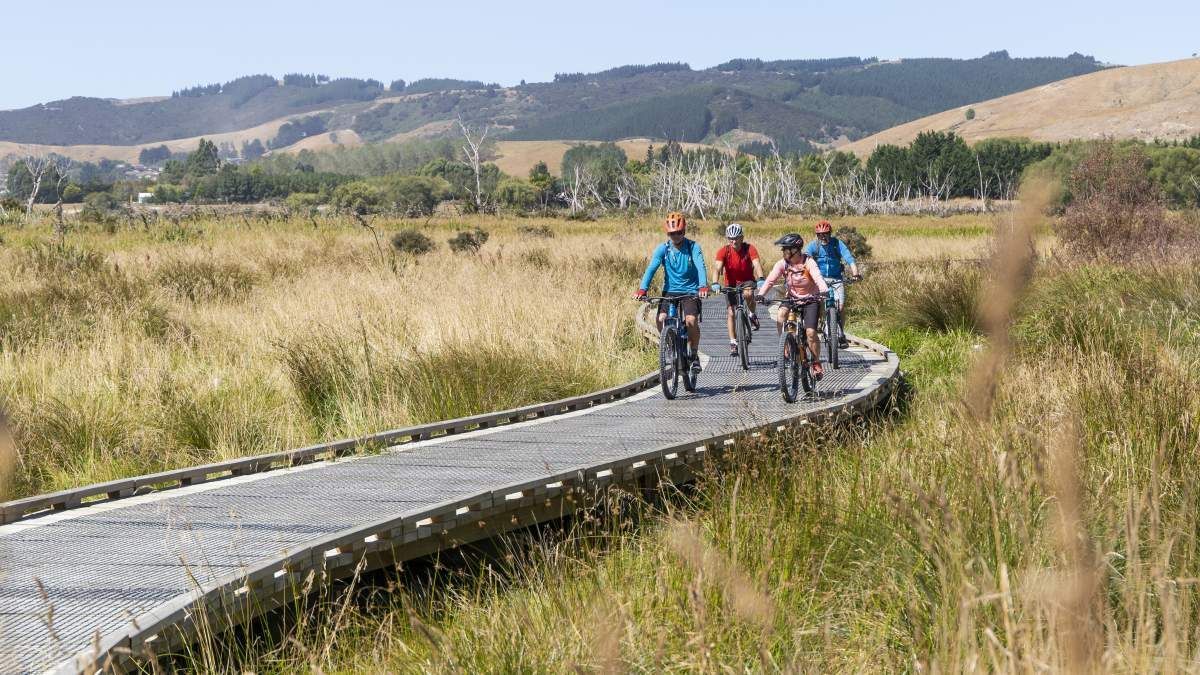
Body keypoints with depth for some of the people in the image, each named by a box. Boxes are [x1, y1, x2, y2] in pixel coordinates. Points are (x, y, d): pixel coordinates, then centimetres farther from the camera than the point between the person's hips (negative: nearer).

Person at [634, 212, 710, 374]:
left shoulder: (693, 247, -8)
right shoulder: (662, 249, -4)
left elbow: (700, 267, -22)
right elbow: (651, 268, -16)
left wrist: (703, 286, -42)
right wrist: (642, 289, -32)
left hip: (690, 292, -2)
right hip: (670, 290, 2)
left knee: (690, 320, -25)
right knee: (661, 319, -22)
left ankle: (694, 355, -3)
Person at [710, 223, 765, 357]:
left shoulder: (749, 249, -19)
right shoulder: (724, 251, -17)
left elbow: (757, 264, -32)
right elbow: (717, 269, -28)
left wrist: (760, 279, -52)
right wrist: (715, 283, -47)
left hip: (747, 281, -1)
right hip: (731, 284, 1)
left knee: (748, 294, -35)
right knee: (731, 313, -6)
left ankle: (752, 315, -5)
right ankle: (733, 343, 3)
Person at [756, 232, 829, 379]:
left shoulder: (808, 262, -18)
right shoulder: (782, 264, -9)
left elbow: (818, 278, -33)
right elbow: (770, 280, -18)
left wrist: (824, 291, -52)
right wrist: (760, 295, -34)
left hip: (810, 300, -3)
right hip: (792, 299, 3)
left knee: (810, 332, -17)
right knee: (781, 315, -29)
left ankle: (816, 363, 1)